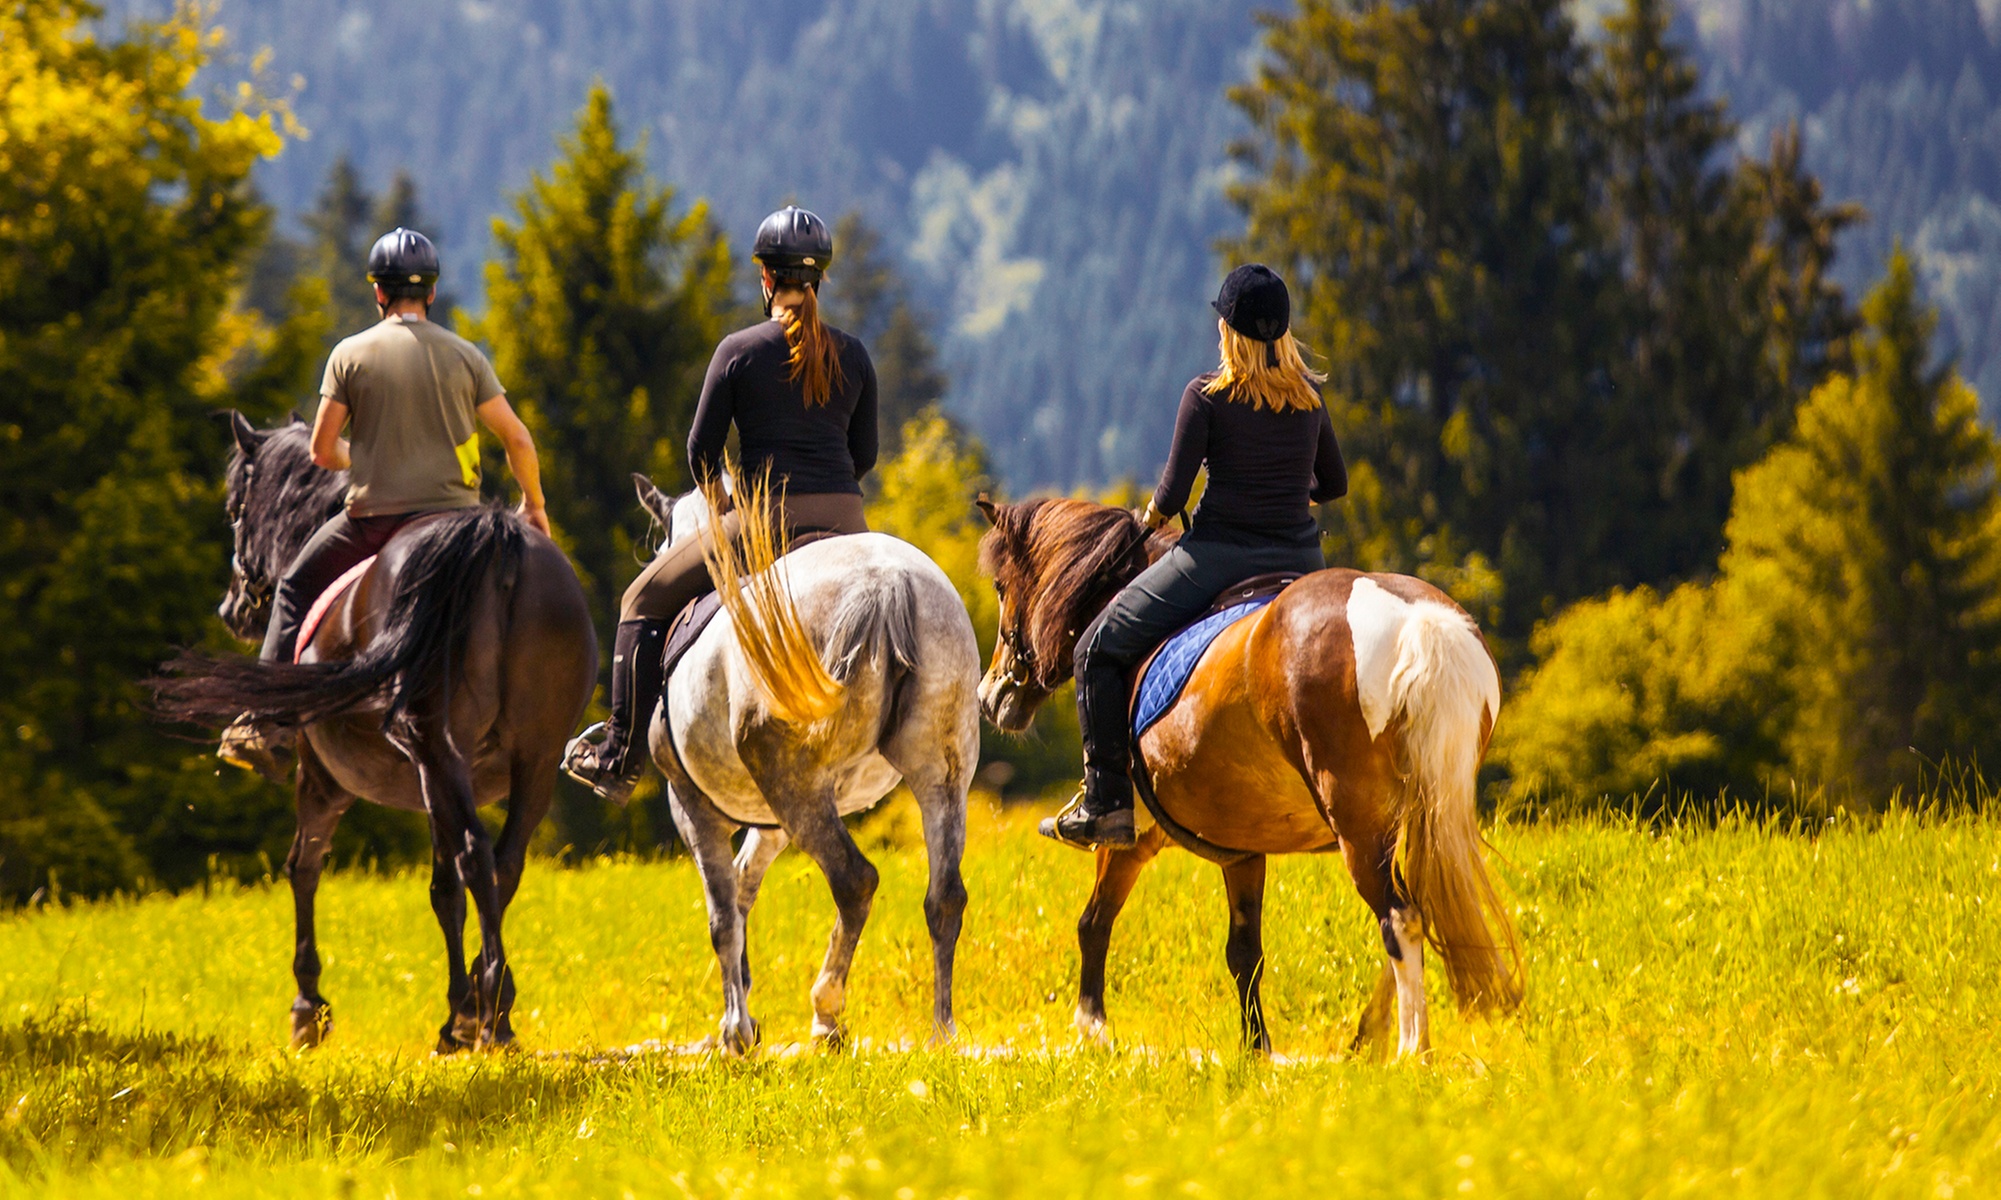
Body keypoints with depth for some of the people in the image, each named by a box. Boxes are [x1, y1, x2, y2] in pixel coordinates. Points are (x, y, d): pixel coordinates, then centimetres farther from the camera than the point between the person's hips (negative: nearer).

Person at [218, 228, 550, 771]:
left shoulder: (350, 355, -1)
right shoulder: (465, 356, 3)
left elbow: (322, 451, 1)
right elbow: (518, 440, 2)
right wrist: (533, 506, 18)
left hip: (372, 517, -1)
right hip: (453, 513, 1)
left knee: (296, 589, 19)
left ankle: (261, 723, 7)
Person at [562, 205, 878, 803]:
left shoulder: (740, 351, -3)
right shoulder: (853, 355, 8)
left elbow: (702, 450, 1)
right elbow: (865, 453, 15)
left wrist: (721, 506, 19)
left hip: (765, 519, -4)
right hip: (846, 525, 4)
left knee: (645, 602, 11)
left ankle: (622, 758, 7)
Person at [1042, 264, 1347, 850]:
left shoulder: (1207, 396, -7)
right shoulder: (1310, 396, 7)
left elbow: (1173, 493, -8)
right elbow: (1334, 484, 17)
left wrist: (1150, 519, 13)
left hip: (1217, 553, -5)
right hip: (1300, 556, 5)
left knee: (1099, 650, 6)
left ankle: (1107, 802, -2)